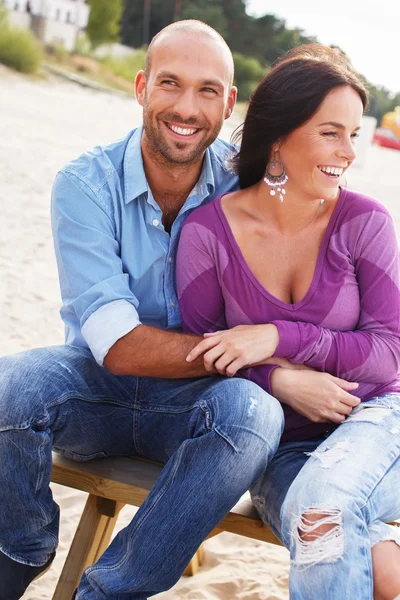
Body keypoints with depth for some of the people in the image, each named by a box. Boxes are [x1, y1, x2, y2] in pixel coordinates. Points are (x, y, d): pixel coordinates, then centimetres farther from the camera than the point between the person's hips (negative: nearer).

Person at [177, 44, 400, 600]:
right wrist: (280, 380, -18)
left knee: (321, 498, -33)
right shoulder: (208, 231, -6)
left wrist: (280, 337, -19)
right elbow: (200, 359, 0)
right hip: (276, 443, 0)